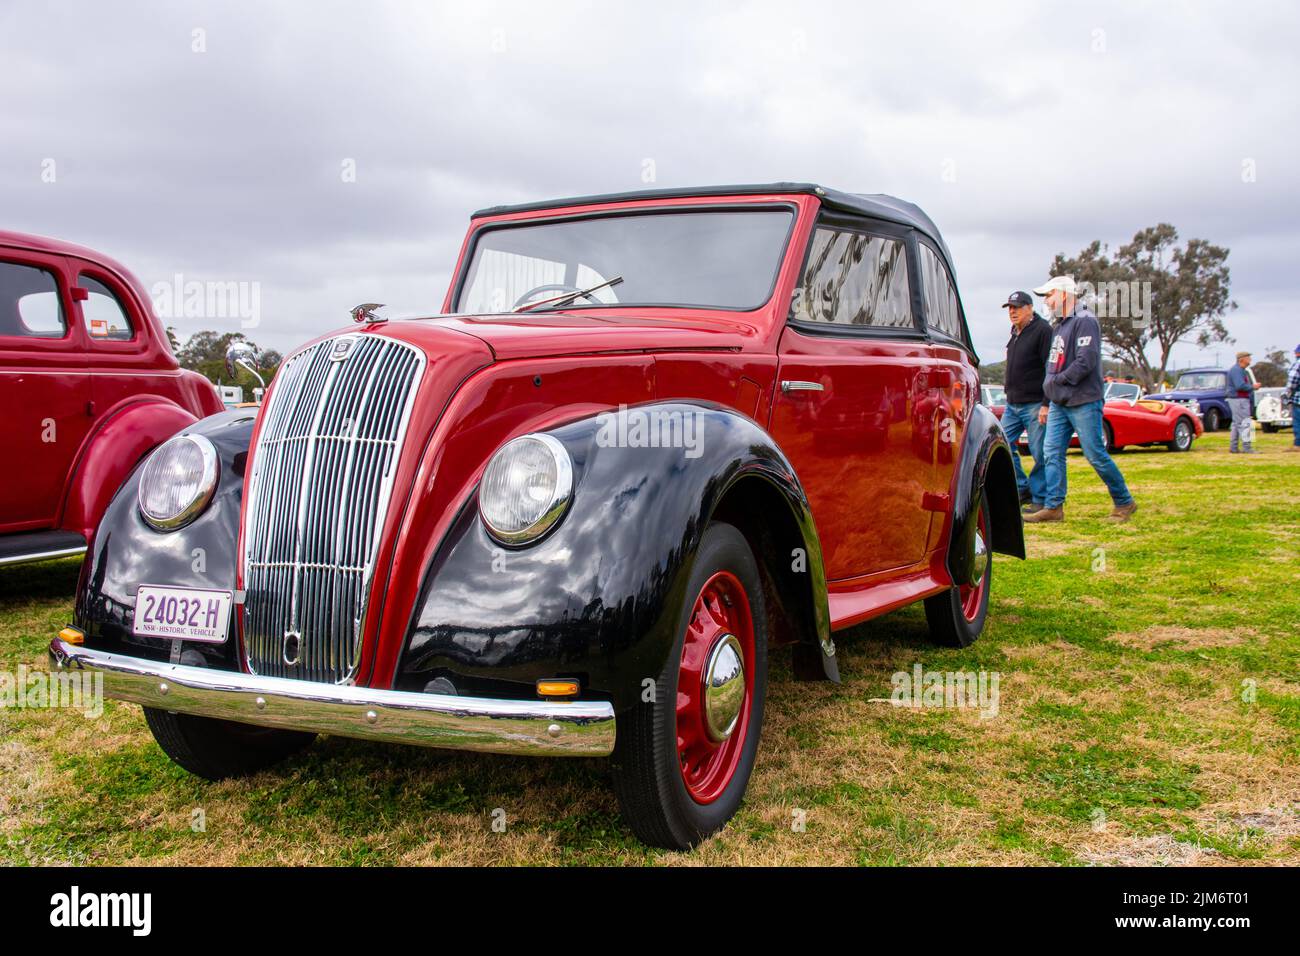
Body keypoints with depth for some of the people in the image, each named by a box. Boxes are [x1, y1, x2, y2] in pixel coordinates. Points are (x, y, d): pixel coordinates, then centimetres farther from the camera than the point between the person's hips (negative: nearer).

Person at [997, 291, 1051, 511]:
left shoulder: (1042, 330, -10)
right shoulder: (1015, 332, 16)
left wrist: (1047, 404, -19)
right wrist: (1010, 396, 17)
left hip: (1035, 404, -9)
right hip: (1012, 405, 9)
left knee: (1040, 454, -2)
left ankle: (1040, 498, 7)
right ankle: (1022, 490, 17)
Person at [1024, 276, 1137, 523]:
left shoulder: (1085, 321, -11)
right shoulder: (1058, 325, 17)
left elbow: (1086, 361, -21)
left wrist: (1057, 381, -14)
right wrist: (1047, 400, 14)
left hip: (1084, 402, -9)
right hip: (1059, 403, 9)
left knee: (1096, 455, -3)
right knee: (1052, 453, 2)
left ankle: (1124, 503, 12)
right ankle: (1053, 507, 5)